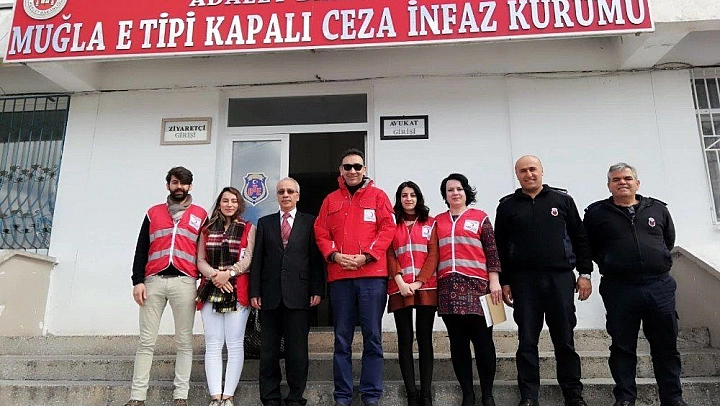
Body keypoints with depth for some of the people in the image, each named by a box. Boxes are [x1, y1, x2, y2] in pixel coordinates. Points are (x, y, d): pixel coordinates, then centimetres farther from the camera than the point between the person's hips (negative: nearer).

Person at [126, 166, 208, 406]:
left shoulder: (200, 215, 13)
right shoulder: (153, 213, 16)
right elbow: (141, 250, 11)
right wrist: (138, 281, 1)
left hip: (184, 281, -1)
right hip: (154, 281, 1)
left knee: (184, 341, 1)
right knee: (147, 341, 2)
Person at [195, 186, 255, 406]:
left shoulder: (248, 229, 8)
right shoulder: (208, 229, 15)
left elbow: (248, 259, -2)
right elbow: (200, 260, 9)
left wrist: (228, 273, -16)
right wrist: (214, 275, -10)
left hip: (237, 291, -2)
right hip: (211, 290, 2)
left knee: (235, 344, -2)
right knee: (213, 345, 1)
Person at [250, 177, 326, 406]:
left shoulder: (310, 222, 8)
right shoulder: (264, 223, 14)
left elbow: (316, 259, 2)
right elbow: (257, 259, 9)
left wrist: (317, 290, -5)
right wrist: (254, 291, 1)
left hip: (298, 295, -2)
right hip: (270, 295, 2)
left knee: (297, 349, 2)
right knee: (268, 350, 7)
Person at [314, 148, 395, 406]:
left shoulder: (377, 196, 8)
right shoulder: (331, 200, 15)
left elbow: (387, 228, -1)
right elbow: (321, 233, 10)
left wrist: (367, 256, -12)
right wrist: (334, 255, -8)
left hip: (372, 274, -2)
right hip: (339, 276, 2)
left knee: (372, 337, 2)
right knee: (342, 338, 6)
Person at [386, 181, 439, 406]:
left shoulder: (430, 223, 11)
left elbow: (433, 255, 2)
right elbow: (390, 256, 4)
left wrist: (418, 282, -9)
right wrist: (400, 282, -10)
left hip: (426, 288, 0)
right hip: (399, 290, 1)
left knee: (424, 339, 1)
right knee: (405, 340, 1)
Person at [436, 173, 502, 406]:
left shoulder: (480, 217, 8)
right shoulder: (438, 221, 14)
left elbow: (492, 251, 4)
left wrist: (494, 281, -4)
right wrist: (432, 284, 7)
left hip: (476, 285, -2)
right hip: (448, 288, 3)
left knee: (483, 341, 0)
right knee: (458, 342, 6)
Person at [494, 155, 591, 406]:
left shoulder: (562, 200, 9)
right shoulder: (507, 206, 8)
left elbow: (579, 238, 9)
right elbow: (501, 248, 6)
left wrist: (584, 273, 3)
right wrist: (504, 282, 2)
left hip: (560, 278, 0)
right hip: (523, 281, 0)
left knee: (565, 340, 6)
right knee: (527, 341, 3)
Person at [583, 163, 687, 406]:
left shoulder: (658, 209, 11)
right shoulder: (597, 213, 4)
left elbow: (669, 240, 24)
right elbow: (588, 247, 10)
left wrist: (659, 263, 18)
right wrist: (609, 265, 7)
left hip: (660, 287, 2)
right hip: (619, 290, -2)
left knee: (666, 346, 9)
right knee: (623, 347, 5)